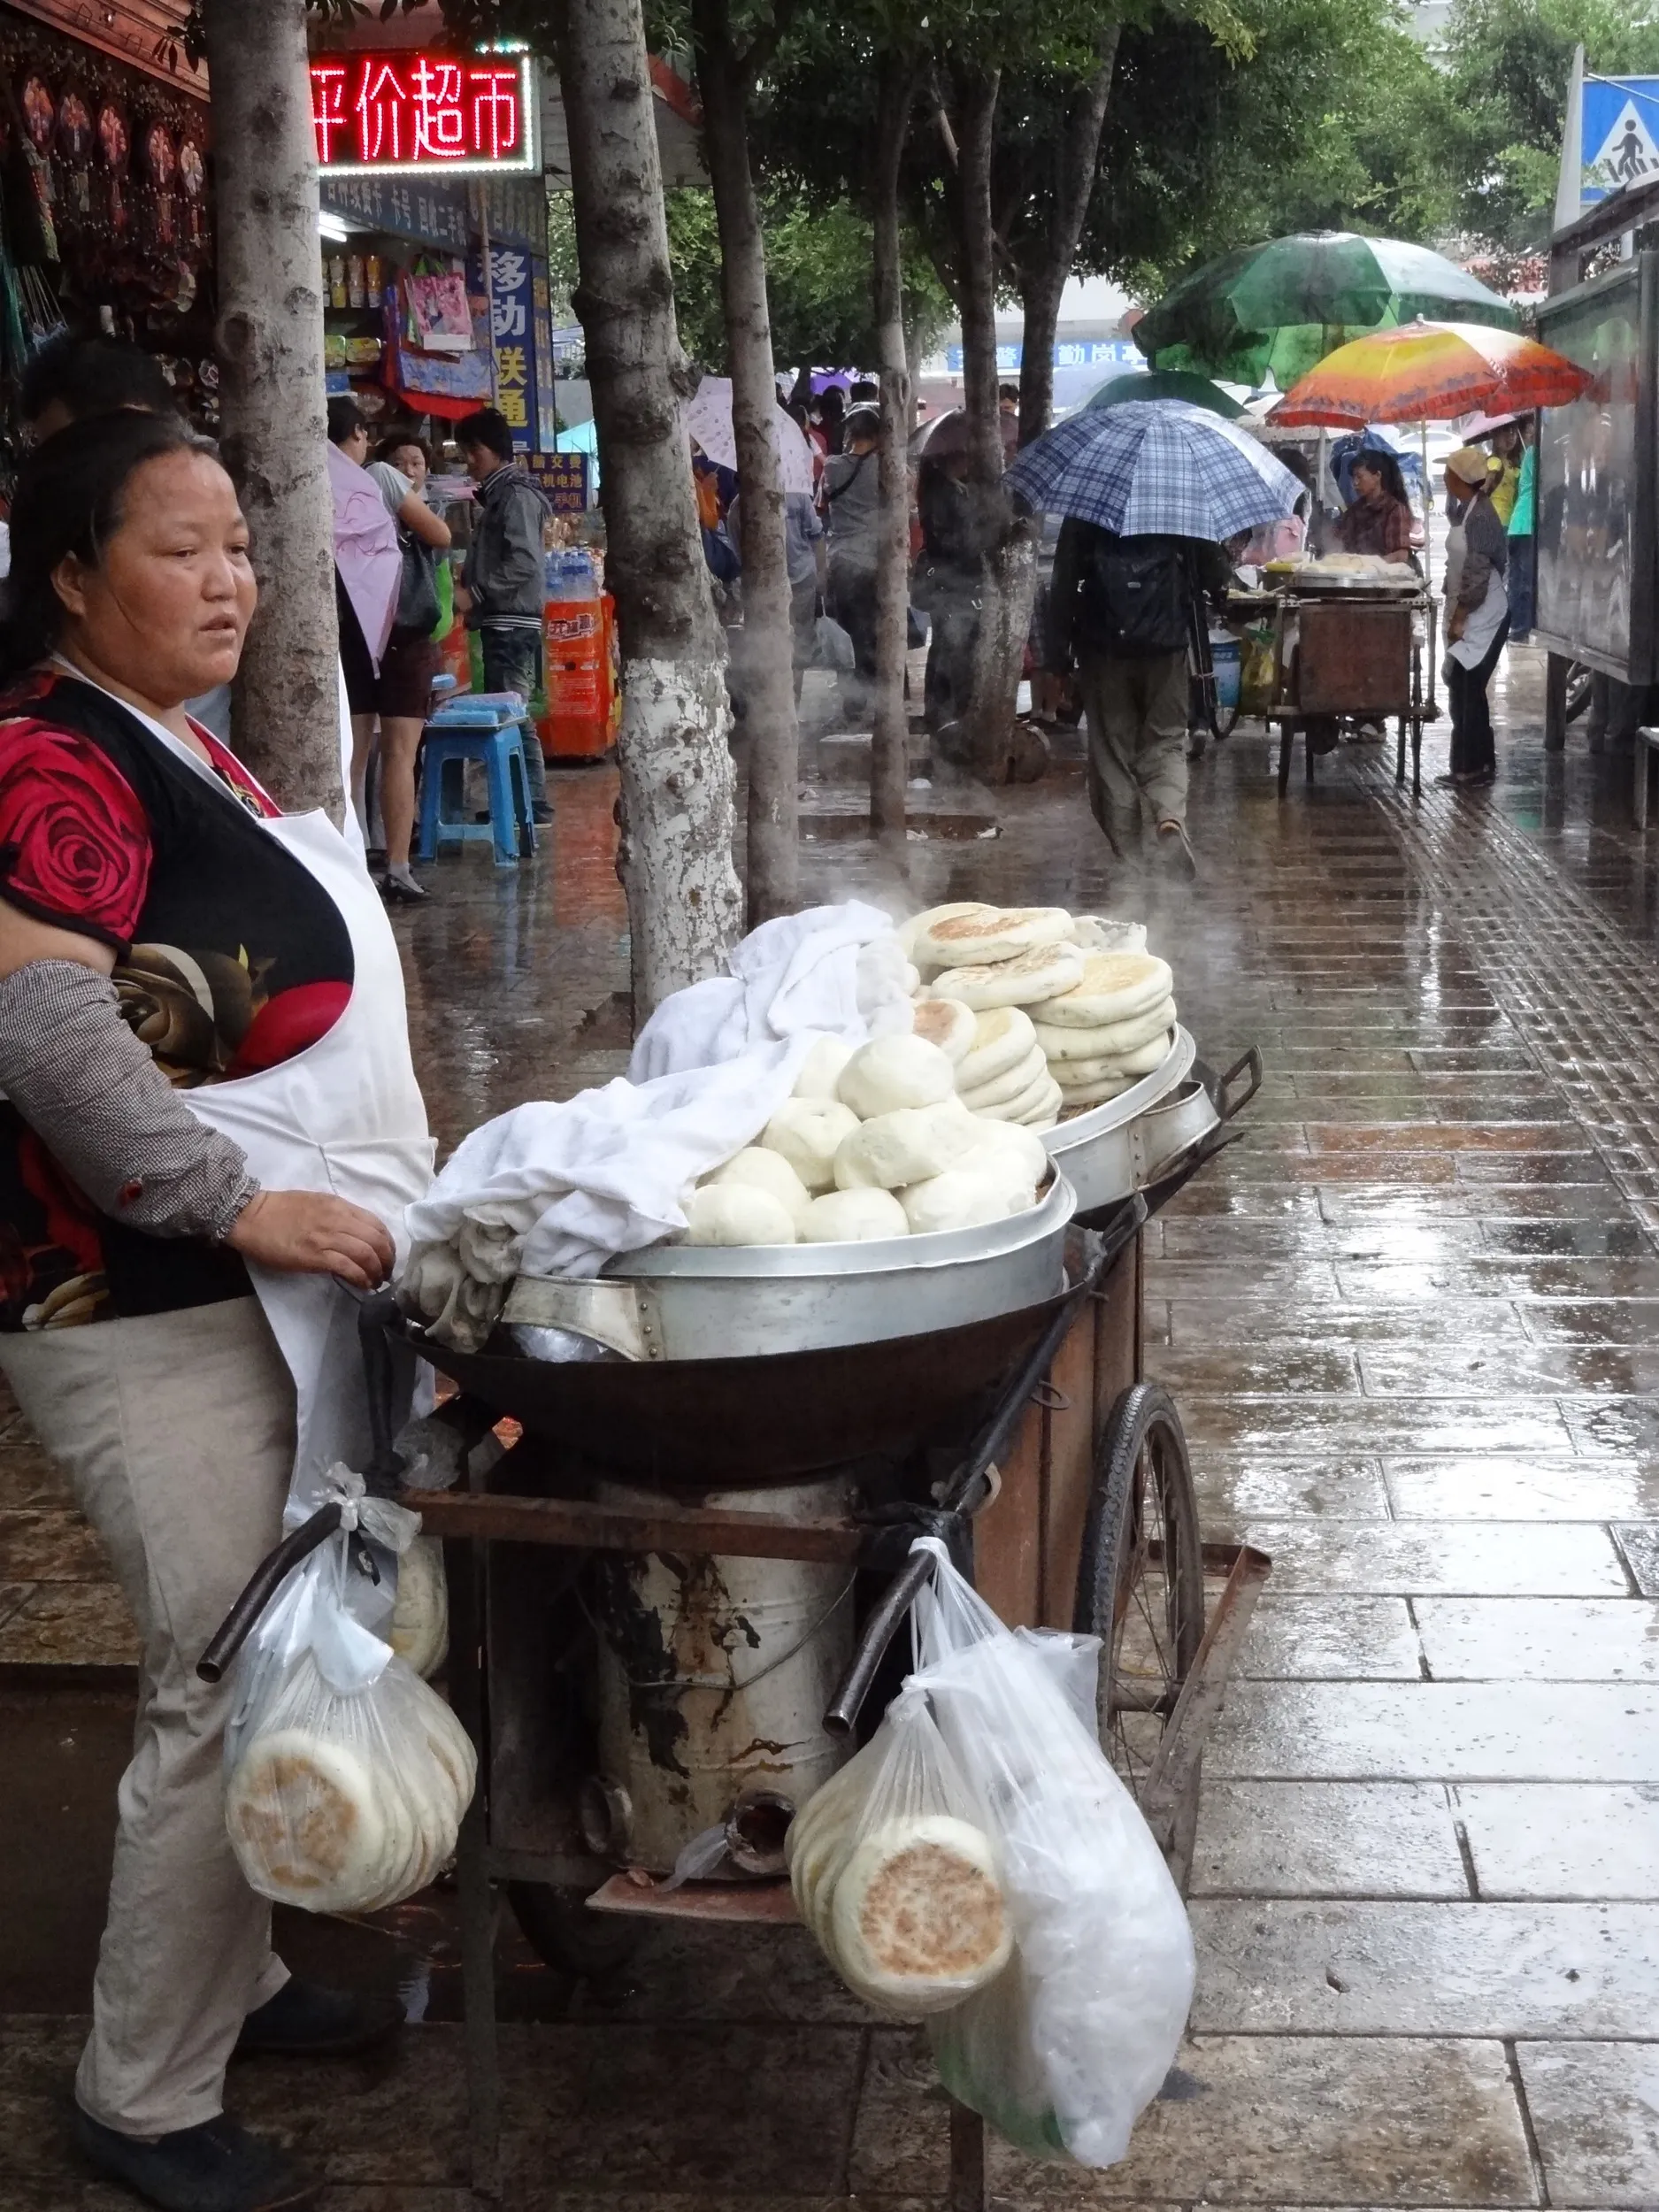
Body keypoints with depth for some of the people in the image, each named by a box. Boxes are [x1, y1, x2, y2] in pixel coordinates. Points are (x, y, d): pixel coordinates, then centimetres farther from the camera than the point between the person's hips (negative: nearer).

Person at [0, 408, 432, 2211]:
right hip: (146, 1316, -10)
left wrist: (380, 1170, 21)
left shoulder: (172, 748, 14)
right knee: (227, 1691, -4)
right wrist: (239, 1201, -24)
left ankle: (227, 1973, 35)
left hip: (251, 1288, 10)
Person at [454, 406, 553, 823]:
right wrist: (470, 587, 14)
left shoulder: (515, 495, -9)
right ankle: (528, 805, 13)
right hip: (502, 623, 10)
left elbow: (524, 563, -19)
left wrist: (475, 594, -18)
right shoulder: (499, 495, 21)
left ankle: (531, 806, -11)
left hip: (512, 624, -10)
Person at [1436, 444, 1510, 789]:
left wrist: (1459, 617, -19)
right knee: (1463, 689, 10)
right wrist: (1455, 615, 19)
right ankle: (1474, 764, 16)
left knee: (1468, 689, -7)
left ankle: (1474, 766, -2)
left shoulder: (1481, 515, -18)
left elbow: (1477, 574, -21)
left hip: (1482, 615, -10)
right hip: (1469, 613, 10)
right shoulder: (1465, 509, 11)